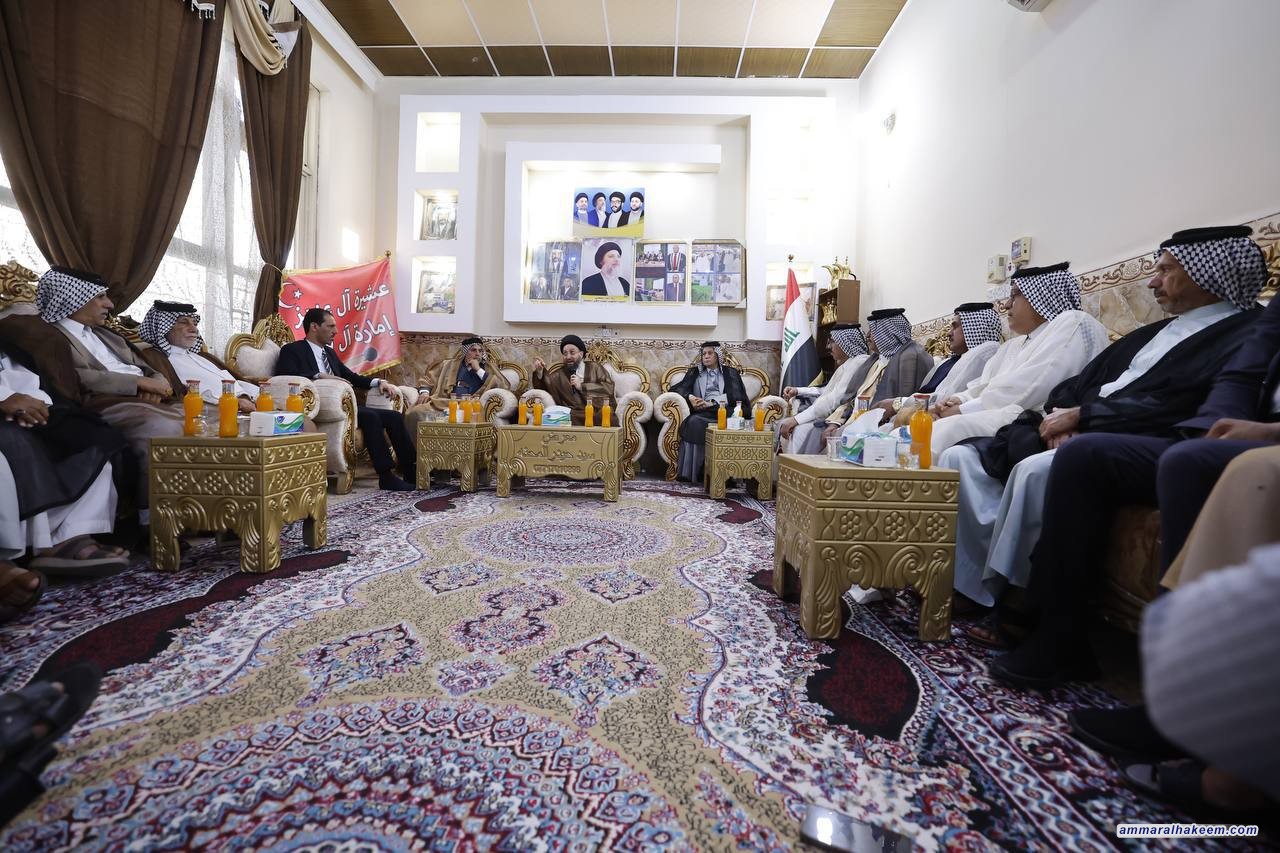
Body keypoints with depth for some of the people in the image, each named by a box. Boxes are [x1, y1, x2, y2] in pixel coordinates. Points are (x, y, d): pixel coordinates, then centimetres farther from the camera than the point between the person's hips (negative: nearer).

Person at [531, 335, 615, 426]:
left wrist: (582, 386, -8)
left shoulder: (595, 368, 13)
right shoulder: (559, 375, 17)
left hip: (600, 413, -2)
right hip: (574, 417, 3)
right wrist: (539, 372, -9)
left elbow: (609, 388, -2)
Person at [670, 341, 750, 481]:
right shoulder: (695, 372, 23)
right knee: (694, 422, -34)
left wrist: (711, 404, -12)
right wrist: (690, 397, -10)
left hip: (725, 411, -2)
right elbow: (678, 388, 13)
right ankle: (692, 472, -32)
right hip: (703, 413, 2)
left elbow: (735, 397, 3)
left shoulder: (730, 373, 17)